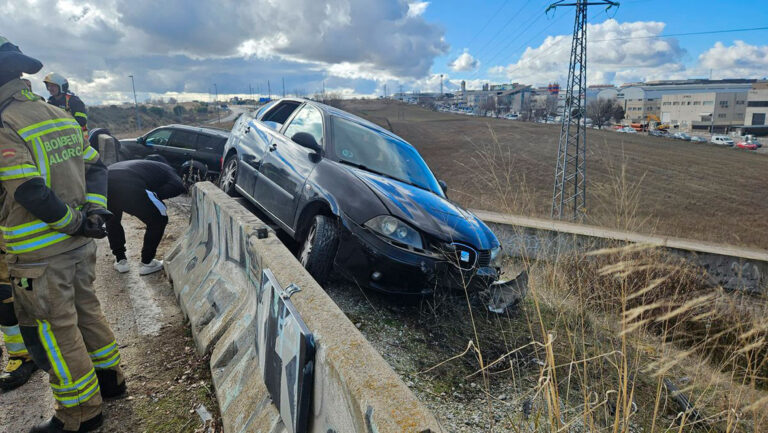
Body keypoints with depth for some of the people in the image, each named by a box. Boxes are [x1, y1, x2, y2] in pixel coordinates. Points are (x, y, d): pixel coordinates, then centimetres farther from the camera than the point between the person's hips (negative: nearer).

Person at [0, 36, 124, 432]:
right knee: (86, 309, 21)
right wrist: (93, 210, 0)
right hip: (80, 244, 8)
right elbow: (95, 166, 10)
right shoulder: (60, 116, 8)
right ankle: (110, 378, 36)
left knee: (54, 330, 5)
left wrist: (76, 221, -14)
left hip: (40, 255, -7)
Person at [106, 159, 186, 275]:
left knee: (112, 221, 35)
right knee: (159, 220, 15)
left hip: (105, 180, 7)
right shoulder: (166, 170, 22)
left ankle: (120, 260, 35)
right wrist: (156, 194, 4)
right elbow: (178, 186, -2)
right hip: (128, 186, -7)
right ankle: (147, 263, 22)